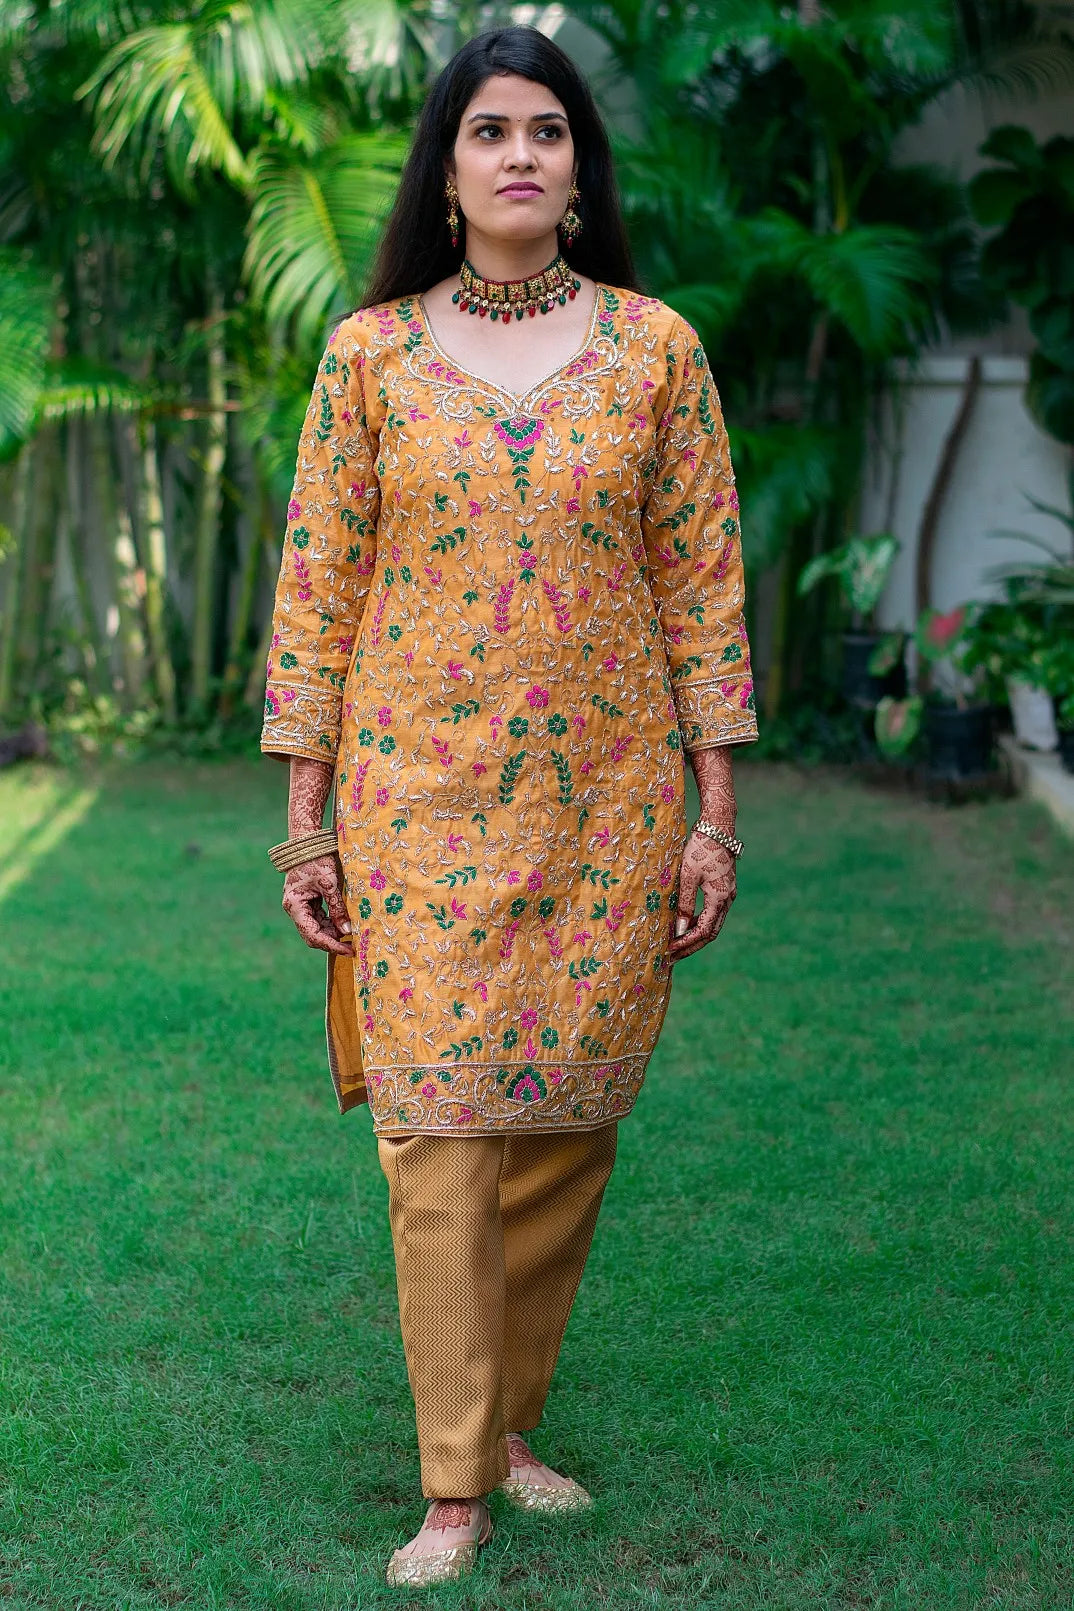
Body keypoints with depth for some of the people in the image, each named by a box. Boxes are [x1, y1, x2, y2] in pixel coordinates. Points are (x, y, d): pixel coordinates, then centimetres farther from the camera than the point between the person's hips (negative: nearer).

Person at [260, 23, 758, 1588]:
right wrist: (306, 823, 0)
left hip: (608, 797, 1)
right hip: (422, 795, -1)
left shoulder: (654, 347, 3)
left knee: (566, 1121, 7)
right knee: (442, 1123, -3)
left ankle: (505, 1417, 25)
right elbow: (317, 589, 3)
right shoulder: (371, 355, 2)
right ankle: (455, 1489, 6)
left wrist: (717, 812, 1)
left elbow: (704, 583, 4)